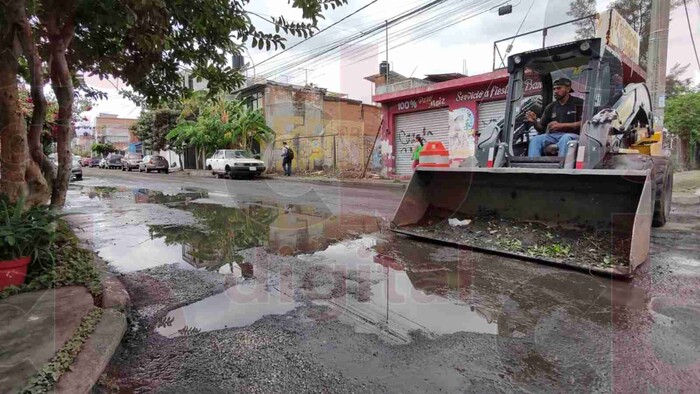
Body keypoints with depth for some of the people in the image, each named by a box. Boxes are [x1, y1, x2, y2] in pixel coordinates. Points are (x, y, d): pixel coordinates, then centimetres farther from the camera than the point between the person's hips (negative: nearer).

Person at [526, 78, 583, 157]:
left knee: (565, 138, -38)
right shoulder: (551, 107, 17)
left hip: (572, 135, -4)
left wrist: (561, 125, -14)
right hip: (553, 135, 4)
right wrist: (534, 122, -6)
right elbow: (541, 128, 16)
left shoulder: (578, 103, 6)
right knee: (535, 140, -24)